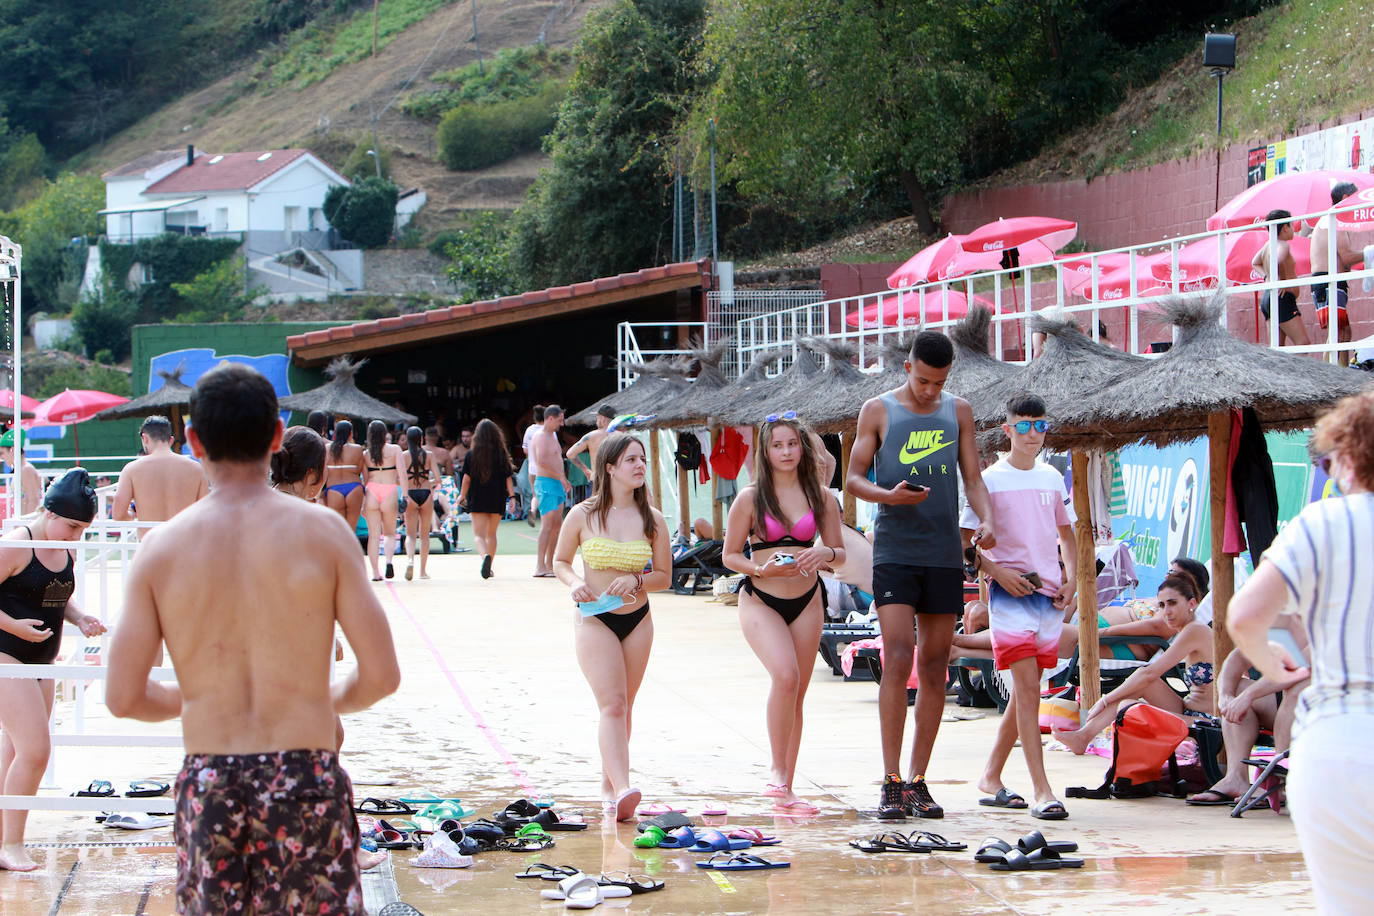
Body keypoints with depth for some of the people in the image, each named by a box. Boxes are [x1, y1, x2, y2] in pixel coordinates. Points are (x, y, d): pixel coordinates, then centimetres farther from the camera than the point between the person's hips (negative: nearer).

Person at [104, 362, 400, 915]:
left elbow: (123, 698, -1)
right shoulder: (322, 531, -5)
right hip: (305, 778, -2)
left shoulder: (161, 547, -1)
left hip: (206, 783, 2)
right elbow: (381, 676, -6)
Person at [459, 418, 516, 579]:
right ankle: (489, 567, 18)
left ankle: (485, 555, -33)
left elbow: (467, 478, -1)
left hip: (477, 500, -2)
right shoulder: (502, 454, -2)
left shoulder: (471, 454, -4)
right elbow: (508, 477, -3)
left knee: (479, 534, -4)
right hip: (497, 499, 2)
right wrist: (511, 495, 0)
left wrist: (462, 495, 11)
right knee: (491, 533, 16)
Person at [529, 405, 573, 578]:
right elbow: (542, 461, -25)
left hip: (557, 485, 10)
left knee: (557, 524, 10)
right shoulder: (540, 437, -12)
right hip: (546, 484, -10)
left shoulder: (553, 436, 21)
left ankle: (549, 564, 15)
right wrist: (561, 476, -23)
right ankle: (540, 567, -19)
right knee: (547, 524, -15)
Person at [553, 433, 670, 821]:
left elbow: (664, 576, 6)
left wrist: (636, 580, -14)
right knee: (612, 704, -15)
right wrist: (574, 583, -13)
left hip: (637, 619, 3)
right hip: (595, 619, -3)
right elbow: (560, 561, 8)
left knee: (623, 707, 9)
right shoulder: (583, 515, -5)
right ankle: (622, 789, -27)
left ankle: (609, 786, 22)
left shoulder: (653, 520, 0)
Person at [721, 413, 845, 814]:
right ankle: (777, 770, -13)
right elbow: (729, 555, 2)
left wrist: (825, 553, -13)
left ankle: (785, 791, 13)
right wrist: (761, 569, -17)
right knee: (785, 676, -26)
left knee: (796, 694, 5)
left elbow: (839, 552, 10)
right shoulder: (750, 498, -3)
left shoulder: (819, 496, 5)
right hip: (760, 600, -3)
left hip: (807, 602, 3)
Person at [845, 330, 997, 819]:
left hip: (945, 554, 3)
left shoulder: (958, 411, 12)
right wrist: (887, 495, -16)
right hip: (894, 552, -3)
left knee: (935, 667, 4)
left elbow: (972, 477, 12)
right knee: (898, 659, -13)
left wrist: (987, 519, -8)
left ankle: (918, 781, 10)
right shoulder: (878, 410, 4)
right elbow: (853, 477, 5)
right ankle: (891, 783, -10)